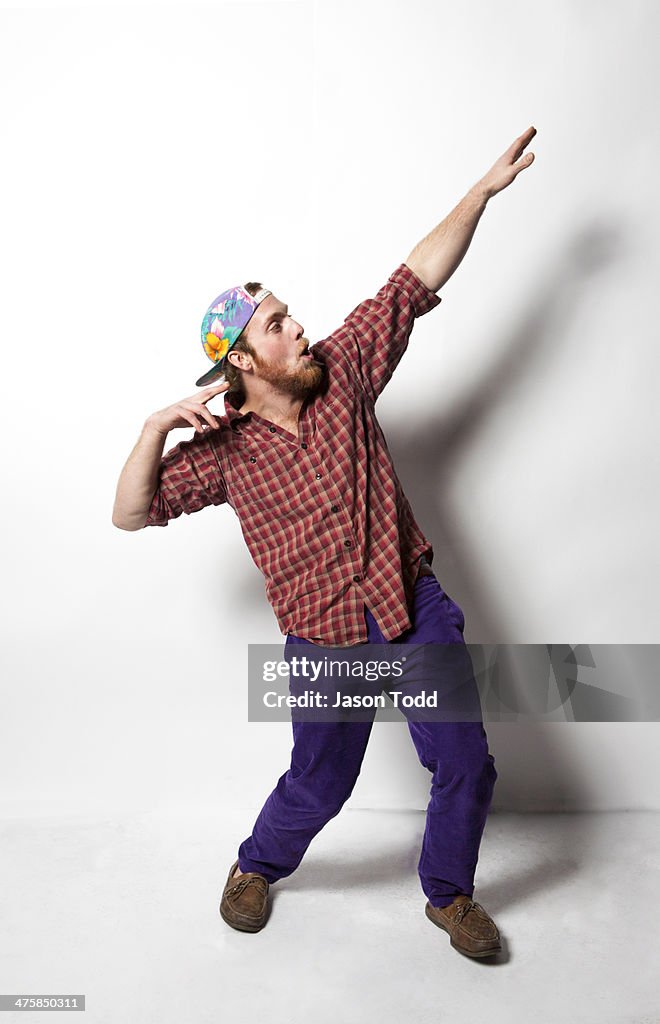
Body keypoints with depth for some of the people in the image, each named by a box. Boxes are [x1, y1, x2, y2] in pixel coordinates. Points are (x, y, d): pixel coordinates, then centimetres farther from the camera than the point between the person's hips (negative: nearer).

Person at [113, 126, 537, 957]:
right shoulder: (222, 450, -6)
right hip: (328, 641, -2)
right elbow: (131, 514, -5)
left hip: (417, 609, 3)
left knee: (466, 768, 8)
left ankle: (448, 895, 37)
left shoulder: (343, 370, -1)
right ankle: (256, 868, 47)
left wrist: (484, 188, -3)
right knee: (319, 786, 13)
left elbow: (416, 283, 0)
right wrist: (155, 428, -22)